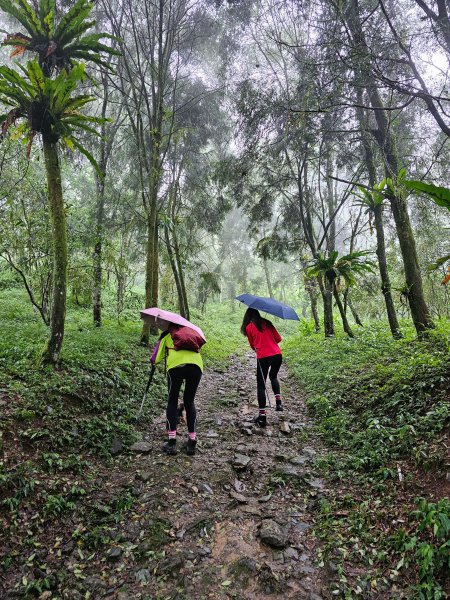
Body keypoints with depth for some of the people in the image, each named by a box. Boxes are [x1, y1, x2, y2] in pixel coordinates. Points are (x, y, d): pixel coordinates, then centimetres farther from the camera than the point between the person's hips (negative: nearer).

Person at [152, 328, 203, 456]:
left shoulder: (166, 335, 25)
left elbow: (155, 359, 23)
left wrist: (153, 360, 47)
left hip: (176, 365, -2)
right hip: (196, 364, 3)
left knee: (172, 402, 15)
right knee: (189, 402, 18)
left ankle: (172, 442, 11)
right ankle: (192, 442, 19)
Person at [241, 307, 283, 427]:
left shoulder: (248, 327, 1)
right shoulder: (267, 323, 6)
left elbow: (253, 346, 9)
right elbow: (278, 339, 9)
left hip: (262, 357, -3)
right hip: (277, 355, 3)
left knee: (261, 385, 7)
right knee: (273, 376, 30)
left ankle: (262, 416, 5)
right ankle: (278, 401, 16)